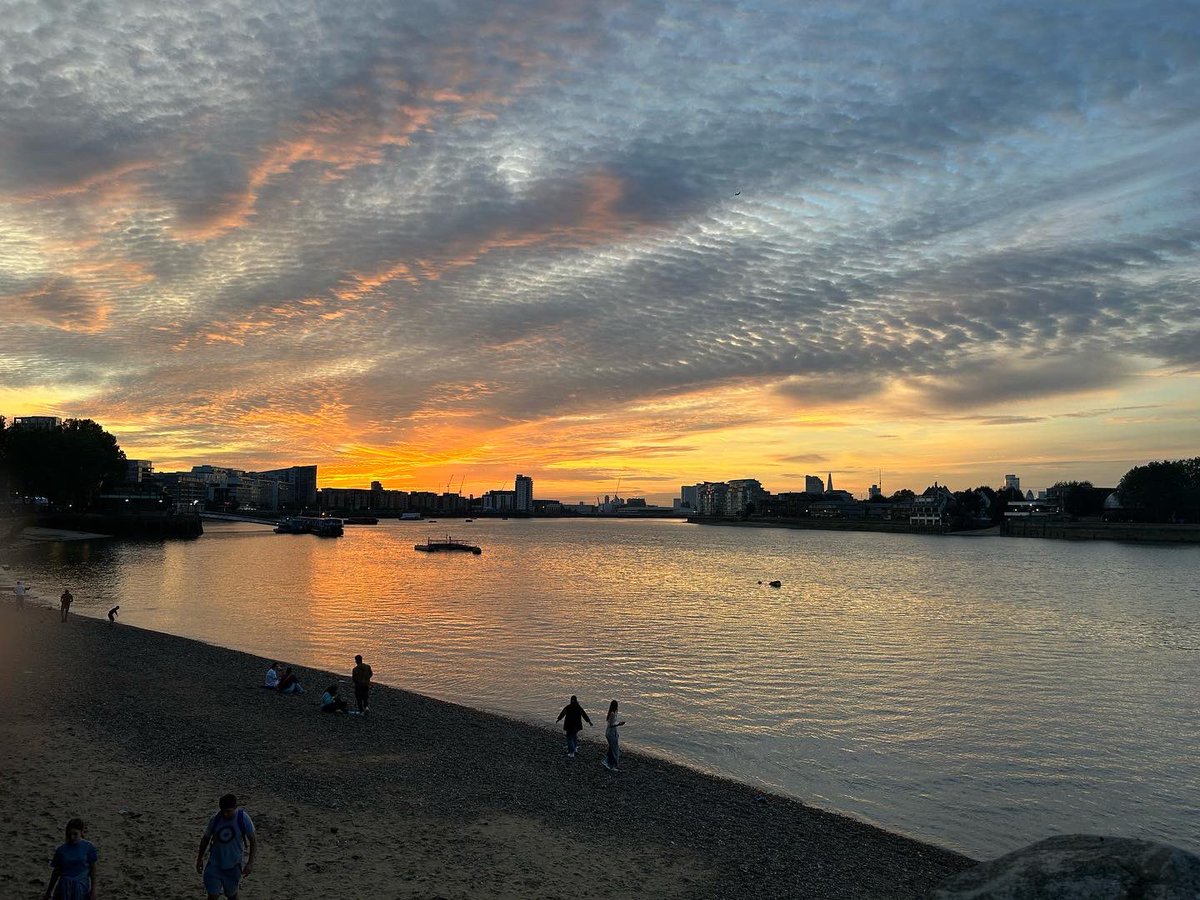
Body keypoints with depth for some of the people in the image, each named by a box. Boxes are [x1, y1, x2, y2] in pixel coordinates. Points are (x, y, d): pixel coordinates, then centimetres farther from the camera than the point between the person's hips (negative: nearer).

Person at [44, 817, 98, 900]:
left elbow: (93, 869, -2)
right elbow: (56, 871, 10)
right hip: (64, 887, 2)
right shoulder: (61, 850, -3)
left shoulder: (89, 847, -8)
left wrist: (93, 890, -3)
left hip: (81, 887, -2)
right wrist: (49, 891, 16)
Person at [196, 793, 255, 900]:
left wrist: (250, 862, -12)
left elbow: (252, 841, -8)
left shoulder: (243, 819, -16)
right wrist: (200, 859, 11)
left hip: (233, 866, -1)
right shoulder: (215, 819, -11)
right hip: (215, 864, 1)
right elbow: (206, 839, 6)